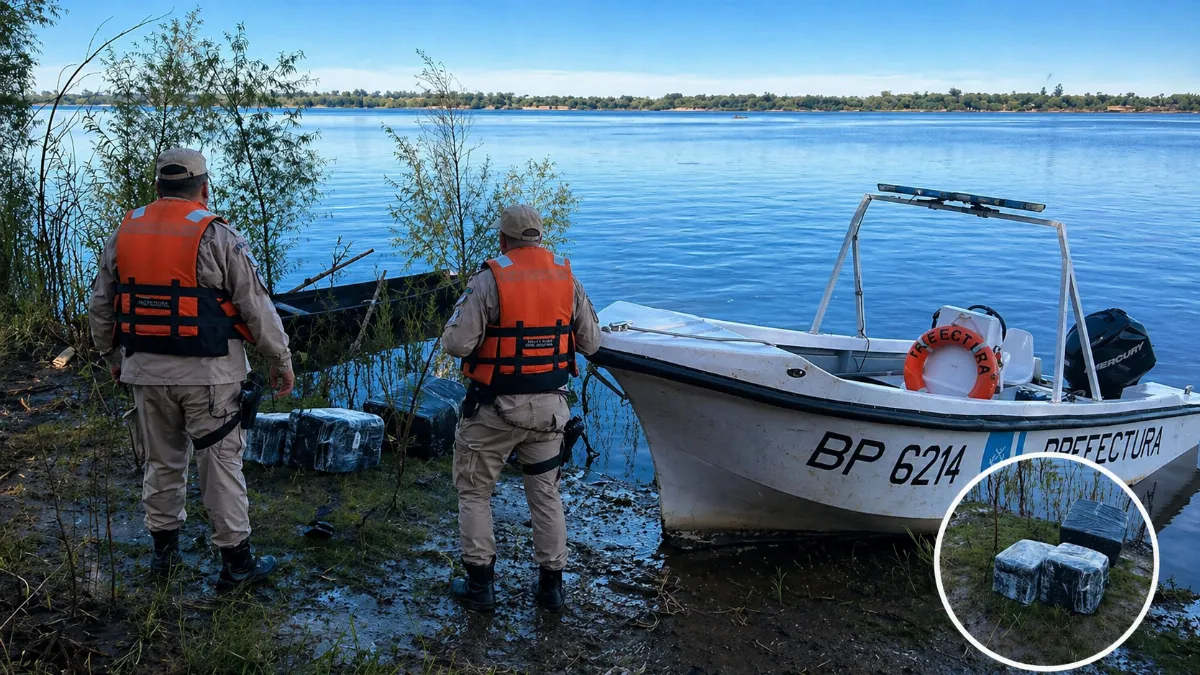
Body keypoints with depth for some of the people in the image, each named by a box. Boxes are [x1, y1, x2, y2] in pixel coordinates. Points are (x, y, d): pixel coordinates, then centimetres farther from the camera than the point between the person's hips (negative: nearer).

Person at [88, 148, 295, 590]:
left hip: (146, 371, 5)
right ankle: (236, 561, 11)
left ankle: (164, 550, 30)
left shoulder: (123, 234, 4)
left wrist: (111, 356, 26)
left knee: (162, 461, 18)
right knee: (221, 463, 4)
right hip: (207, 372, -4)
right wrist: (281, 362, 1)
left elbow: (101, 306, 12)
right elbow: (257, 307, -10)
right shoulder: (218, 237, -11)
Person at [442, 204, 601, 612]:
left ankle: (480, 583, 17)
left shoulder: (490, 280, -14)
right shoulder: (567, 279, 0)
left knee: (475, 491, 13)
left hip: (496, 408, -4)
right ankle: (551, 585, 22)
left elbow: (456, 344, -18)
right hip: (549, 406, 4)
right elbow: (591, 343, 5)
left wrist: (463, 310, 3)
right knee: (546, 493, 17)